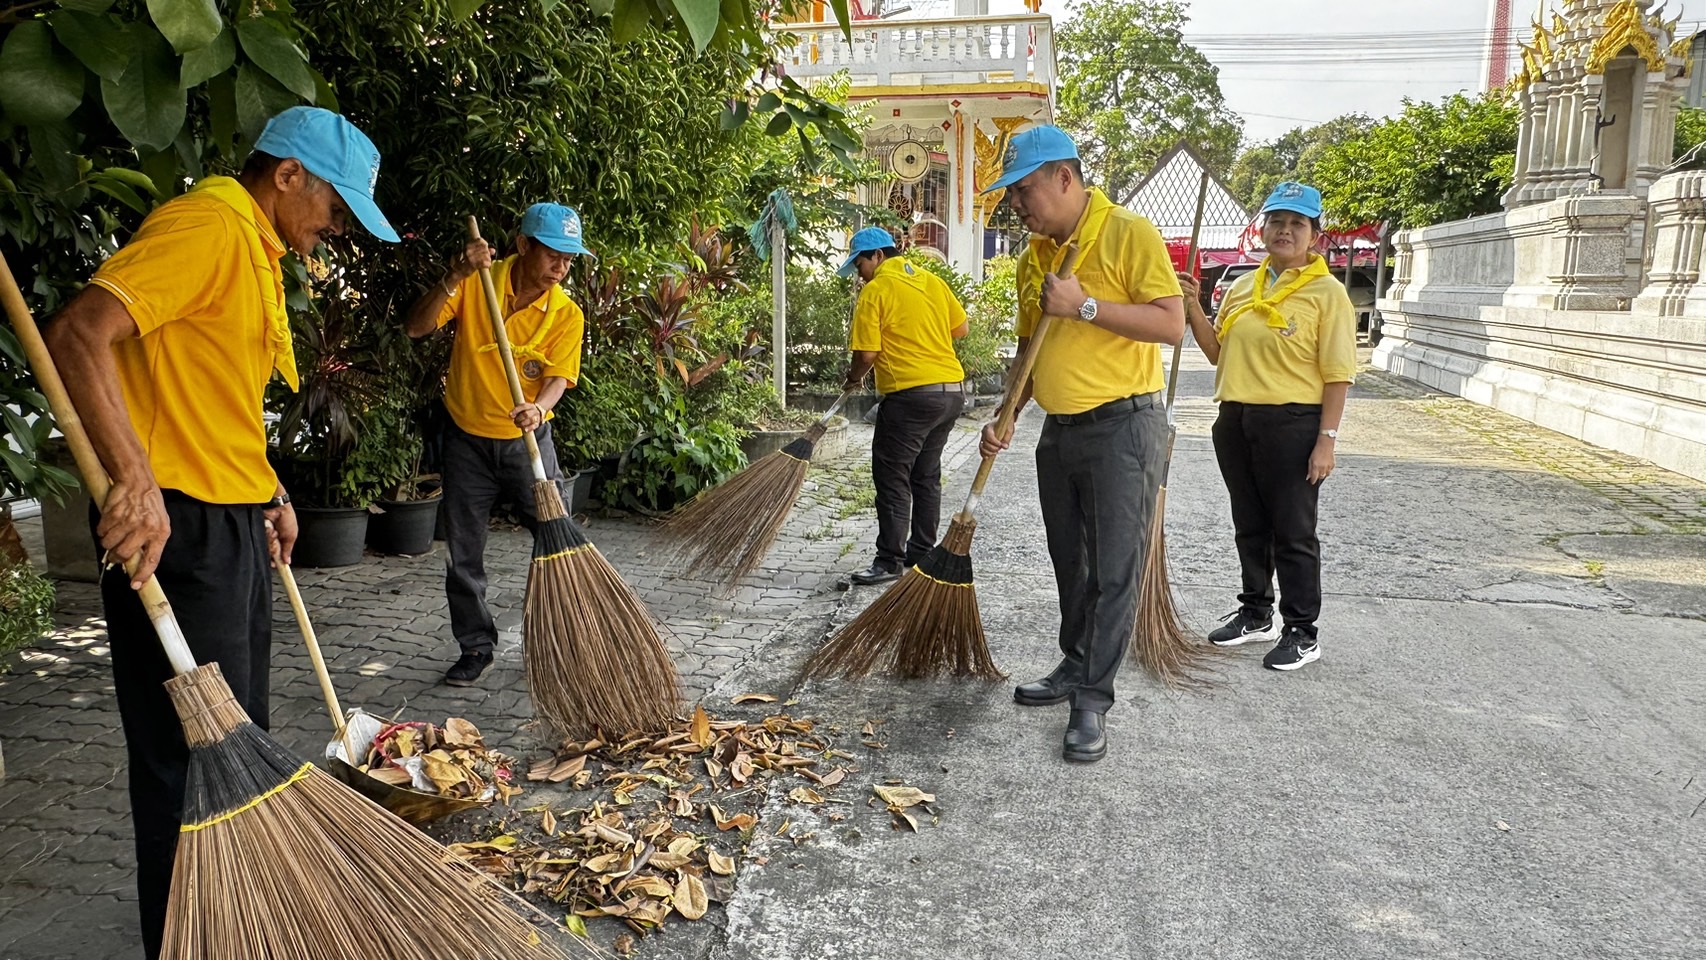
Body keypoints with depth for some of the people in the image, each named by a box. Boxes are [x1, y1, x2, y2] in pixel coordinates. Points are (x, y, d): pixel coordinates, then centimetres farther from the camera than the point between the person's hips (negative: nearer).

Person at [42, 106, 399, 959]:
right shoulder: (206, 225, -15)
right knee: (191, 756, -1)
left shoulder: (257, 250, 18)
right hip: (174, 531, -11)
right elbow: (79, 333, -27)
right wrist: (137, 478, -35)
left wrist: (266, 490, 21)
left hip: (233, 525, 11)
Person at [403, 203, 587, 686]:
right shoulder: (475, 283, -10)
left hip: (528, 441, 0)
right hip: (467, 441, 0)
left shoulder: (567, 314, -7)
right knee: (463, 555, 6)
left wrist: (538, 407, -37)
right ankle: (476, 647, 22)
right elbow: (416, 327, -17)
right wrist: (454, 277, -30)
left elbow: (558, 377, -15)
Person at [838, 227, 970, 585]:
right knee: (927, 474, 17)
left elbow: (867, 353, -11)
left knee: (892, 478, -1)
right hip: (953, 390, 8)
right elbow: (960, 327, 16)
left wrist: (853, 378, 8)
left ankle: (890, 561, 0)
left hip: (911, 395, -8)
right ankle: (922, 552, 24)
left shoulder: (875, 291, -7)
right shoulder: (932, 280, 13)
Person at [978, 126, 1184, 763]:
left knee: (1114, 570, -3)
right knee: (1069, 563, 16)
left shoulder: (1129, 234, -10)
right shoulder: (1034, 258, 12)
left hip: (1122, 427, -7)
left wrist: (1085, 305, -21)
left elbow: (1172, 324, -17)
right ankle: (1075, 666, 32)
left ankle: (1092, 700, 4)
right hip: (1059, 430, 8)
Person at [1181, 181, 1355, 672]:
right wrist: (1194, 311, 1)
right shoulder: (1242, 287, 12)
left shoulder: (1326, 292, -6)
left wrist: (1326, 439, -17)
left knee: (1293, 533, 1)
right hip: (1236, 421, 6)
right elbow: (1218, 353, 17)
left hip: (1292, 424, -6)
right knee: (1249, 526, 16)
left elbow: (1337, 374, -10)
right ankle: (1256, 613, 32)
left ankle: (1302, 632, 13)